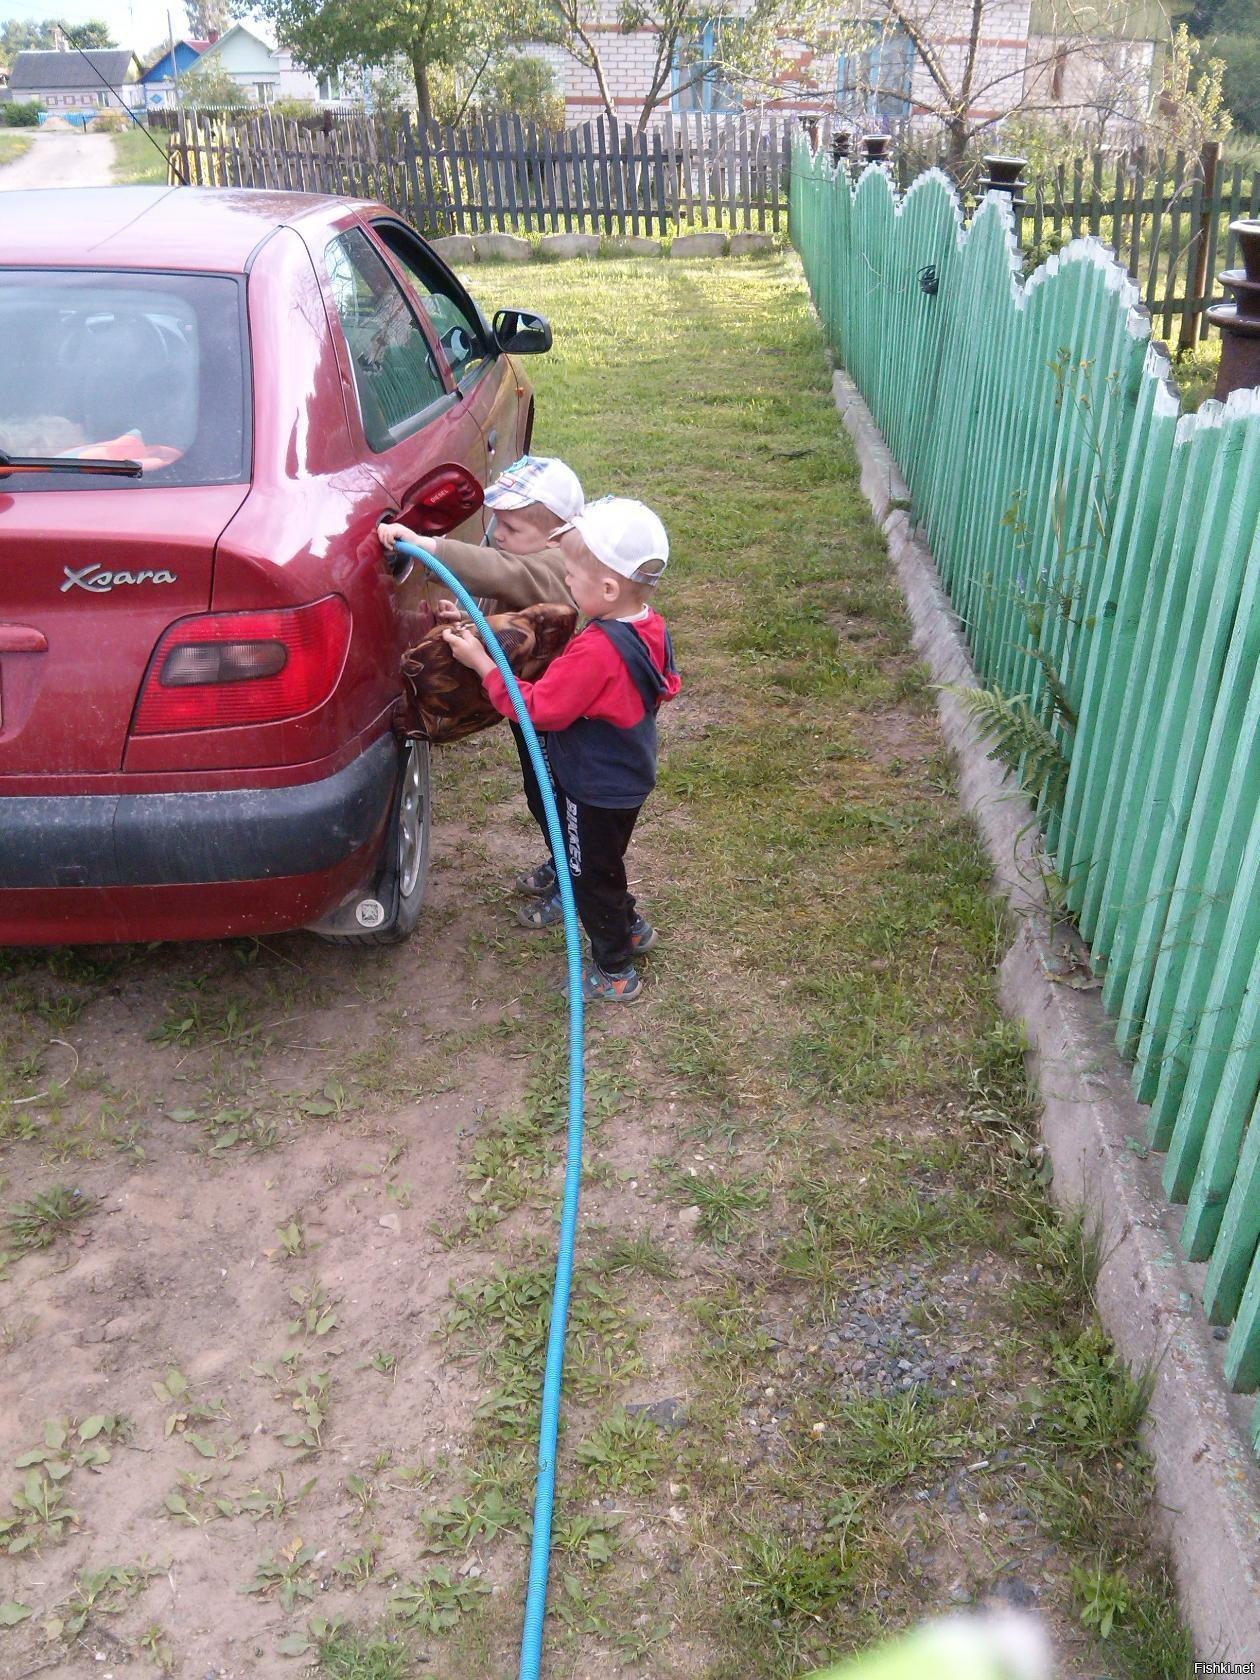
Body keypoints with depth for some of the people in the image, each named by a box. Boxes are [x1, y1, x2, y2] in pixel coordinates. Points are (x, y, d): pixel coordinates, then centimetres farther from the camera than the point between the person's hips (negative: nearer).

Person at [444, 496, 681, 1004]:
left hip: (596, 791, -9)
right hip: (629, 776, 9)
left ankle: (613, 971, 25)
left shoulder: (595, 651, -34)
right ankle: (630, 928, 48)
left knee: (590, 876, 11)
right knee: (603, 863, 29)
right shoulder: (650, 626, -6)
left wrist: (483, 664, -22)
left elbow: (537, 709, -29)